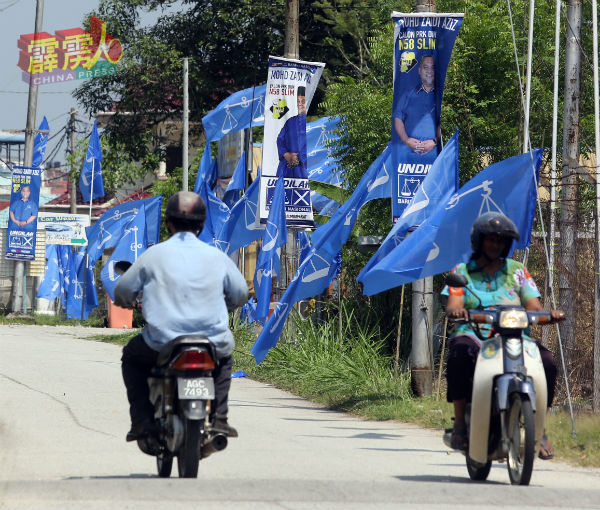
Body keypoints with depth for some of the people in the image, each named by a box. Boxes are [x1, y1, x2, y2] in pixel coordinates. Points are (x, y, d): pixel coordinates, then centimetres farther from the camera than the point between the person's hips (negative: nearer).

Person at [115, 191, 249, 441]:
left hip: (162, 344, -2)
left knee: (131, 356, 30)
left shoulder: (154, 254, -2)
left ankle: (143, 421, 15)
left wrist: (125, 301, 33)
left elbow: (123, 290, 8)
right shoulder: (217, 256, 4)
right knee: (225, 357, 37)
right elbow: (240, 294, 17)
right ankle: (218, 418, 21)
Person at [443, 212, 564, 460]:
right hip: (472, 336, -2)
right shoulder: (463, 271, 13)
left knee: (546, 361, -27)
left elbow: (533, 306, 6)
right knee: (458, 355, -38)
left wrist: (549, 314, -18)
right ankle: (459, 424, -29)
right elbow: (453, 305, -2)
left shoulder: (517, 271, 16)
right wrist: (456, 310, -28)